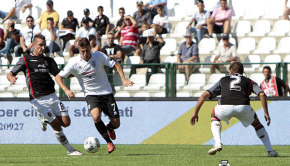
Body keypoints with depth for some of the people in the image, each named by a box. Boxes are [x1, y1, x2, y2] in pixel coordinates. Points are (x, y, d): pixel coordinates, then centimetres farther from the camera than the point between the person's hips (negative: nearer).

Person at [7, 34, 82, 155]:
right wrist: (11, 78, -26)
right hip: (38, 100, -5)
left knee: (66, 122, -3)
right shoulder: (25, 60, 3)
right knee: (57, 126, -9)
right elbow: (10, 74, 0)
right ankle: (70, 150, 5)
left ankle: (45, 119, 25)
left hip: (52, 97, 5)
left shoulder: (48, 60, 17)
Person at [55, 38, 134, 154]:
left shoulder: (99, 56, -9)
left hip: (106, 92, 2)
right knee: (96, 116, -31)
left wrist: (123, 80, -12)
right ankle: (109, 142, -9)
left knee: (116, 124, 1)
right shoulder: (74, 63, -12)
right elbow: (58, 77, -4)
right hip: (91, 95, -2)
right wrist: (66, 90, -21)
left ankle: (109, 128, 42)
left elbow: (116, 65, 2)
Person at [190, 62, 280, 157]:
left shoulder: (223, 80, 33)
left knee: (215, 117, 35)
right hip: (243, 108, 0)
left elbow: (205, 95, 28)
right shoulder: (249, 81, 30)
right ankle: (270, 151, 20)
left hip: (225, 107, 0)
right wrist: (266, 114, 15)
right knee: (256, 124, 30)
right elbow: (262, 94, 13)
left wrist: (195, 113, 31)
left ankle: (218, 143, 14)